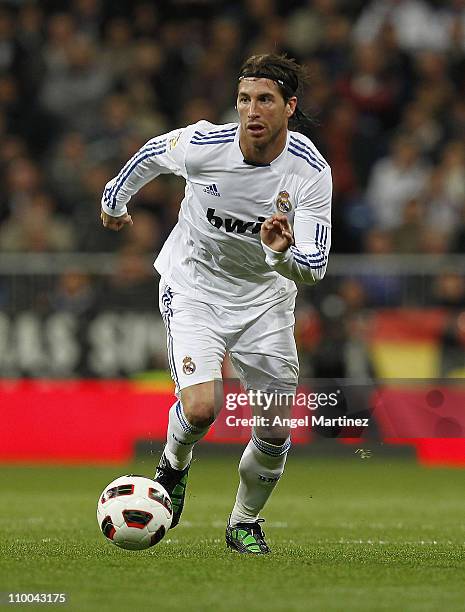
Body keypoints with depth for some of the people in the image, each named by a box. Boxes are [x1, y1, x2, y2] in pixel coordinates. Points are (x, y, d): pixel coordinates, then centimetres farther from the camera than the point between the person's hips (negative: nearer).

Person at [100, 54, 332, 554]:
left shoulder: (311, 171, -21)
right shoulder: (203, 145, -22)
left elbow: (314, 268, -20)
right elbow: (153, 153, 3)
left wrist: (283, 253, -43)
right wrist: (115, 198, 20)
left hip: (266, 293, 2)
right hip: (194, 283, -2)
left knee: (276, 431, -2)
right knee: (201, 407, -23)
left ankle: (244, 522, 25)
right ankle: (174, 464, 13)